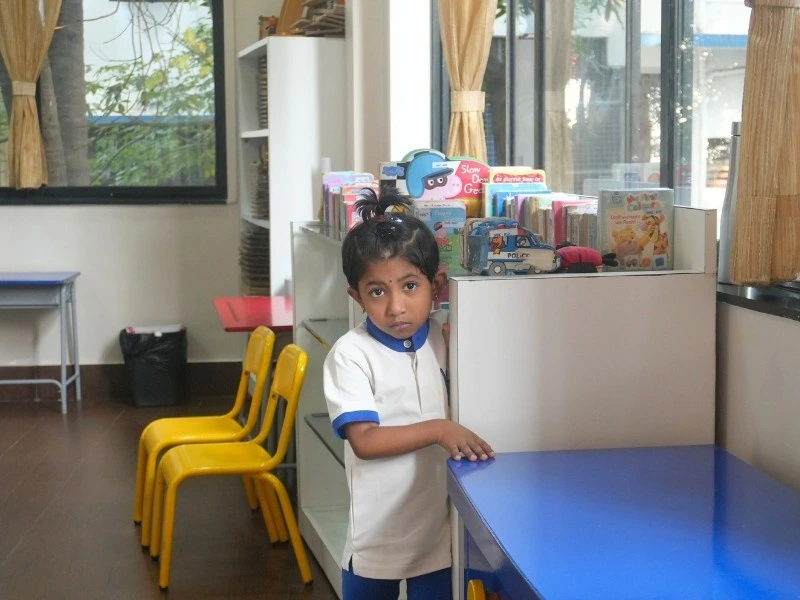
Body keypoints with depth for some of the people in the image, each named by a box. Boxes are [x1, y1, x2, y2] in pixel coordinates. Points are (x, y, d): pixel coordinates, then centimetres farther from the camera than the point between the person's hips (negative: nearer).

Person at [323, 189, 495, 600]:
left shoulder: (446, 340, -1)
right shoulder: (351, 353, -14)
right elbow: (364, 441, -20)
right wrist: (438, 430, -27)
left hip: (440, 527, 3)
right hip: (378, 534, -3)